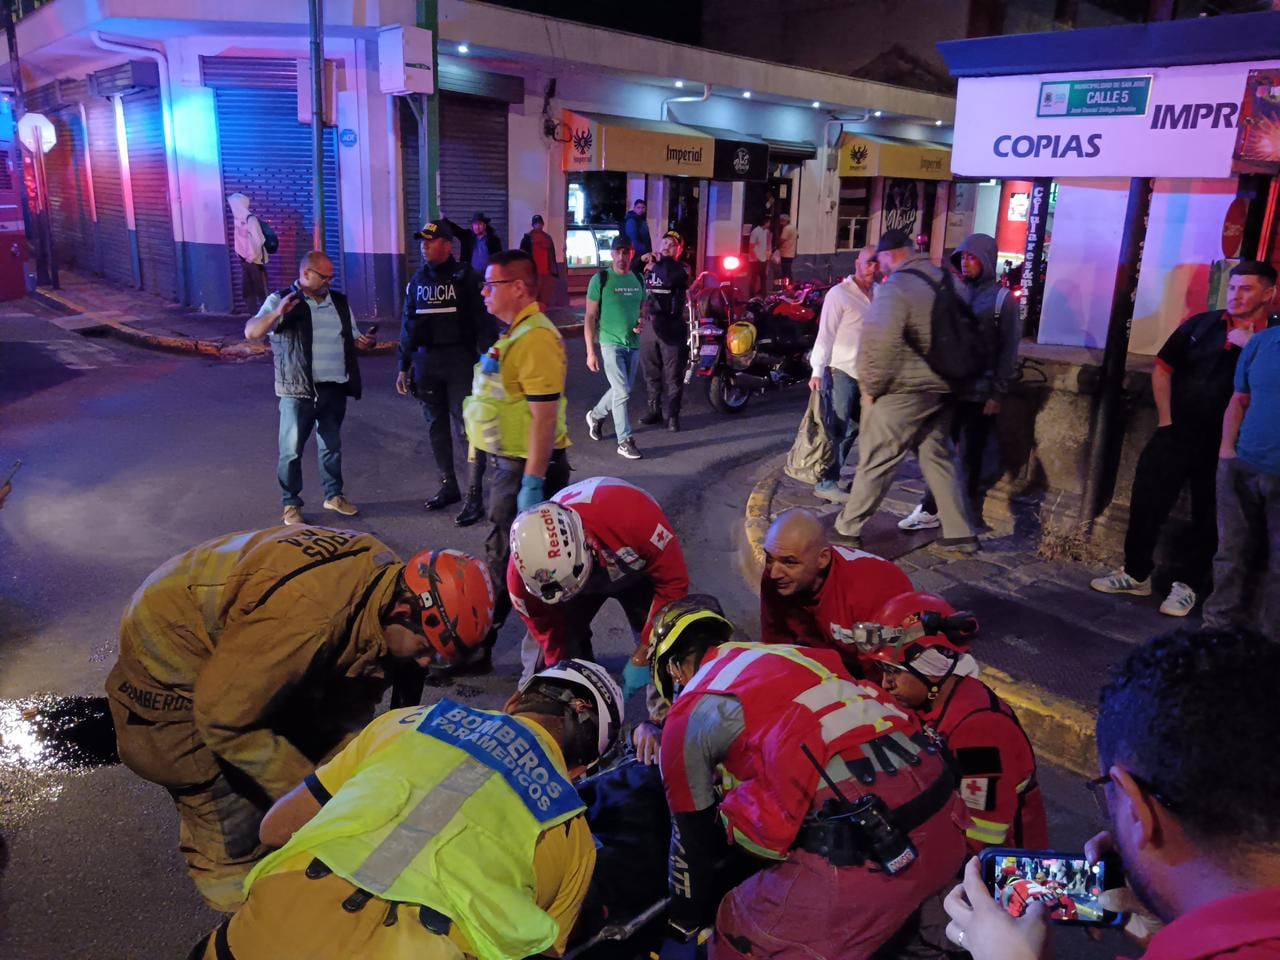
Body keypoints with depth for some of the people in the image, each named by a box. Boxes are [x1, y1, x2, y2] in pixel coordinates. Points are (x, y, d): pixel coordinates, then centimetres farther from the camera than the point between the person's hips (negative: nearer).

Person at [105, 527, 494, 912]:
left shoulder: (385, 577, -14)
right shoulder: (307, 619, -40)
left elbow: (349, 703, -2)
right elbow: (225, 721, -28)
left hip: (233, 647, 8)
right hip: (173, 667, -8)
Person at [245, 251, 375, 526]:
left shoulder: (339, 302, 10)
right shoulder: (281, 300, -5)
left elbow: (351, 337, 20)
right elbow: (251, 332, -14)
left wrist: (363, 342, -4)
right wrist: (278, 313, -30)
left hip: (334, 388, 5)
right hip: (298, 391, -4)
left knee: (332, 445, 16)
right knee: (292, 450, 2)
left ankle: (334, 495, 29)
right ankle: (291, 504, 13)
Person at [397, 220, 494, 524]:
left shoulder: (465, 277, -5)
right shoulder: (418, 279, 12)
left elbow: (482, 322, -8)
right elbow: (408, 325, 16)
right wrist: (403, 367, 15)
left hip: (459, 359, -6)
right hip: (425, 361, 6)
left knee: (468, 427, -6)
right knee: (436, 427, 12)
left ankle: (474, 496, -2)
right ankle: (448, 486, 24)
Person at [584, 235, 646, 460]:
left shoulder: (638, 280, 7)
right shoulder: (600, 279, -8)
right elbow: (590, 317, -7)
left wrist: (642, 322, -5)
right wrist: (590, 351, -12)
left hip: (633, 344, 5)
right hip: (611, 343, -5)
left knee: (620, 390, 15)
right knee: (622, 392, -9)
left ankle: (596, 415, 41)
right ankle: (625, 441, 0)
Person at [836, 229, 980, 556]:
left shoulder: (897, 286, -14)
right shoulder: (946, 281, 11)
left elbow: (879, 342, -25)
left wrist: (870, 386, -13)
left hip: (903, 391, -7)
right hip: (942, 388, 7)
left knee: (875, 462, 2)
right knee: (939, 458, 15)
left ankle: (847, 529, 13)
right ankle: (960, 534, 18)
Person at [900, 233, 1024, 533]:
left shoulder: (1003, 299, -6)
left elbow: (1008, 351, -7)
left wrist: (997, 394, -12)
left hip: (979, 394, -4)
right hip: (949, 389, 5)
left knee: (970, 457, 4)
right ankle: (929, 510, 21)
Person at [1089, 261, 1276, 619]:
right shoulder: (1201, 324, 4)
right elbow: (1163, 368, 9)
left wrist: (1251, 348, -18)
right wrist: (1165, 419, 4)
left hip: (1225, 445, -2)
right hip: (1176, 433, 2)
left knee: (1208, 517, 8)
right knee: (1146, 502, 5)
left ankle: (1186, 584, 23)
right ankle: (1136, 573, 21)